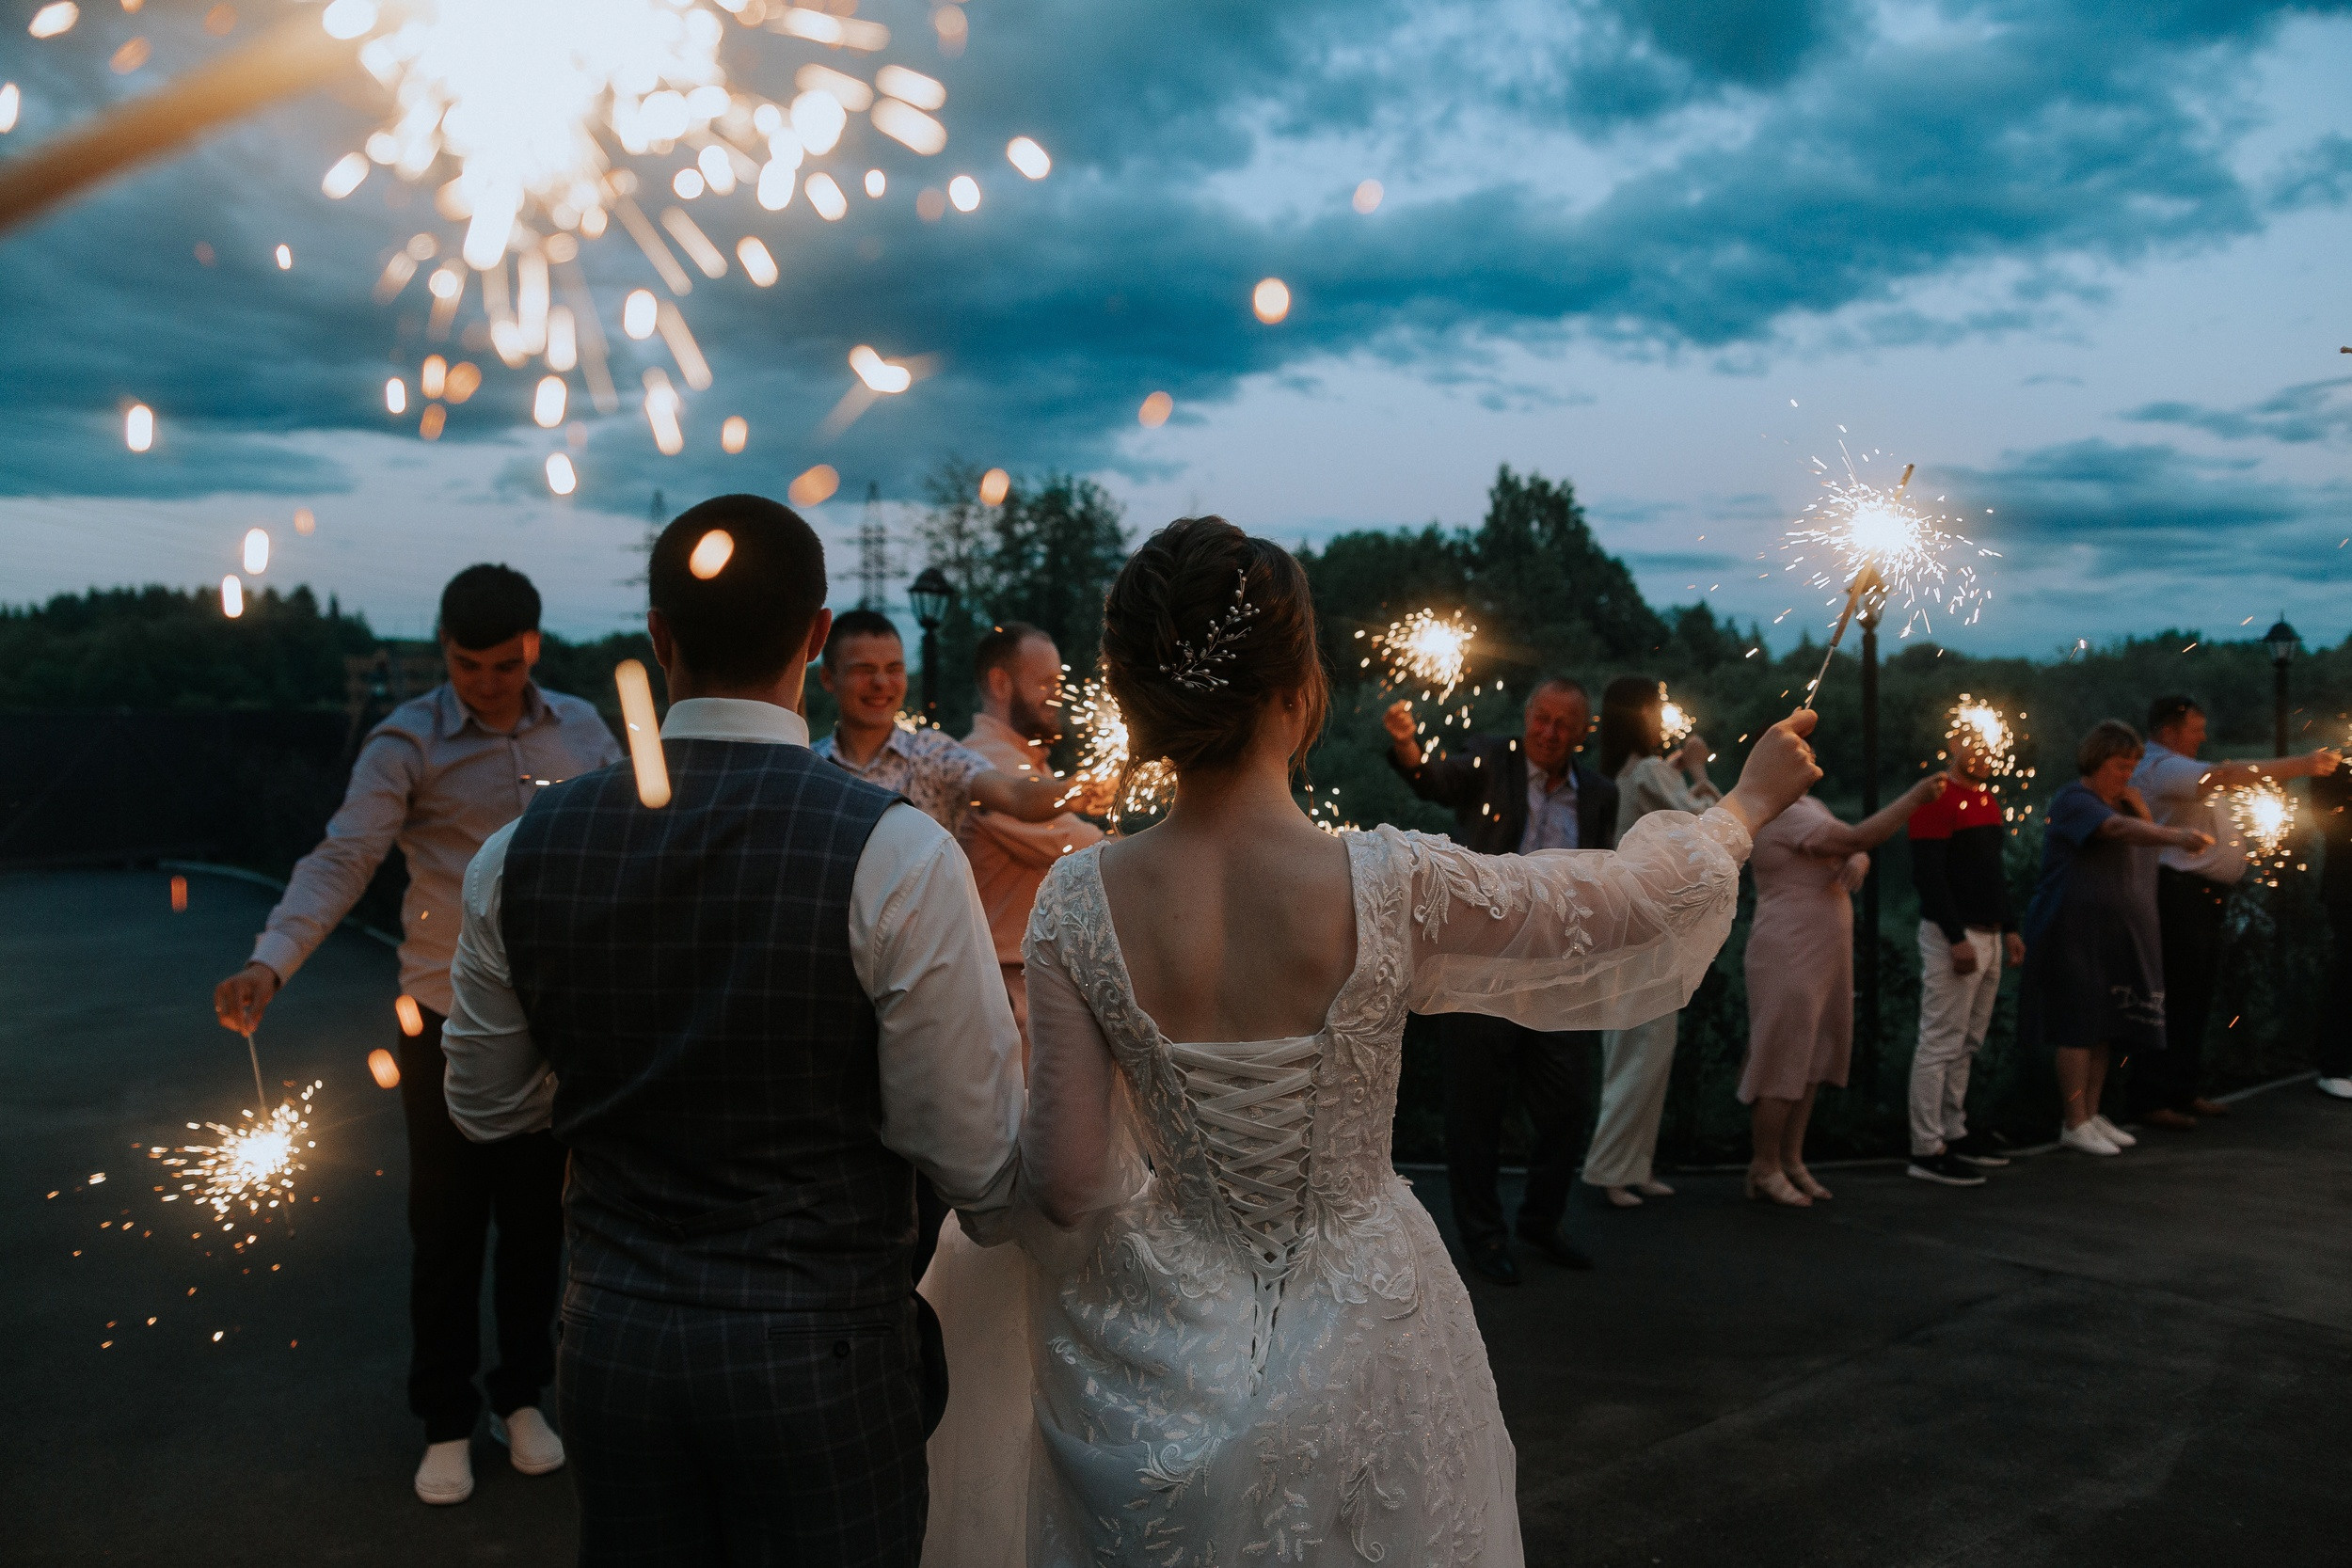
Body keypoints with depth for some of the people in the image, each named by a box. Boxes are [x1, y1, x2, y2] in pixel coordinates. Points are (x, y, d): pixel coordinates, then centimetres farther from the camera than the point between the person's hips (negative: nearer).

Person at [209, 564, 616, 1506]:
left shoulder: (579, 731, 2)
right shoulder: (408, 743, -10)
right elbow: (343, 859, -19)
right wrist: (271, 961, -32)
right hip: (446, 1020, -2)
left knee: (536, 1213, 13)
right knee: (446, 1223, 8)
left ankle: (521, 1397, 31)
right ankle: (446, 1421, 25)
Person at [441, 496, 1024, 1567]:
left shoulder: (521, 851, -7)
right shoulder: (897, 855, -20)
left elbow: (488, 1105, 9)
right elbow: (984, 1168, -14)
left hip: (609, 1332, 4)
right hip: (817, 1354, -3)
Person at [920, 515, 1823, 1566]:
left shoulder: (1079, 903, -18)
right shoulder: (1394, 888, -23)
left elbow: (1067, 1185, -13)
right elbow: (1643, 898, -7)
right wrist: (1749, 801, 12)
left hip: (1160, 1352, 2)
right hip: (1358, 1354, -1)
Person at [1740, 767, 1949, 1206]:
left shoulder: (1808, 806, 15)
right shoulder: (1783, 812, -17)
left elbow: (1857, 849, 15)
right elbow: (1857, 838, -25)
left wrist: (1858, 861, -9)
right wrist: (1915, 796, -19)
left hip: (1822, 958, 10)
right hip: (1790, 959, -10)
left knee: (1812, 1064, 12)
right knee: (1782, 1066, -4)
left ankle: (1791, 1161, 20)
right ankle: (1764, 1170, 5)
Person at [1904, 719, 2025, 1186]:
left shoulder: (1987, 801, 17)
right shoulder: (1937, 801, -12)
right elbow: (1927, 875, -18)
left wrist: (2009, 929, 18)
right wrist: (1957, 937, -21)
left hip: (1988, 936, 9)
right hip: (1954, 937, -9)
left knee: (1966, 1044, 13)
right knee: (1941, 1043, -7)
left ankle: (1953, 1133, 22)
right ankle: (1927, 1151, -5)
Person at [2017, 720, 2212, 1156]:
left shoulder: (2120, 803, 17)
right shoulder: (2074, 802, -14)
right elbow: (2118, 830, -35)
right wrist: (2176, 836, -46)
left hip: (2117, 937, 9)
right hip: (2075, 935, -9)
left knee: (2104, 1028, 10)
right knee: (2080, 1026, -7)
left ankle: (2092, 1115, 18)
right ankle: (2073, 1124, -2)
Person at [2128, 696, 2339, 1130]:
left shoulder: (2177, 769, 23)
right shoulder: (2162, 768, -14)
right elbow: (2225, 775, -27)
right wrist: (2300, 765, -25)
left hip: (2205, 897, 11)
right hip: (2179, 895, -11)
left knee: (2198, 996, 15)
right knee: (2173, 998, -10)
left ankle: (2184, 1089, 23)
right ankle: (2151, 1098, -7)